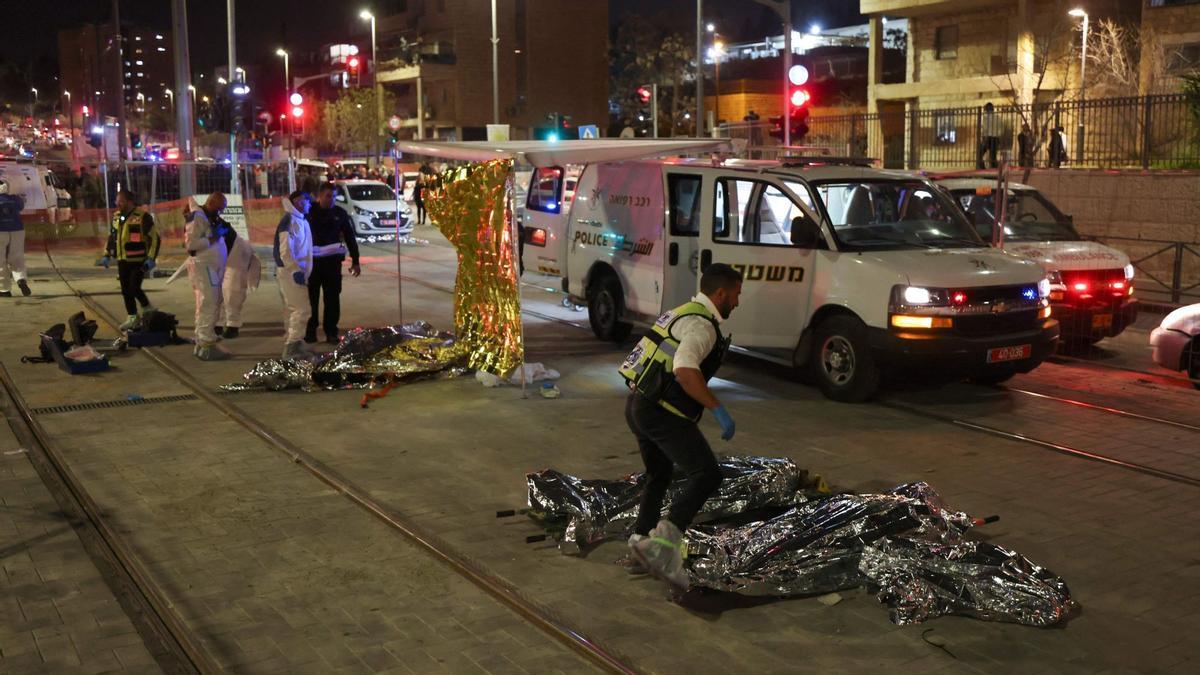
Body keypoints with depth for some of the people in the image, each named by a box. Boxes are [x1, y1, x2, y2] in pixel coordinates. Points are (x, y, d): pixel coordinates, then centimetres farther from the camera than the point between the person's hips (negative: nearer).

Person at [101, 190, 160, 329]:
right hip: (122, 261, 7)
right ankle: (132, 317, 19)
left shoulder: (143, 217, -12)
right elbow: (111, 237, 22)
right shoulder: (116, 217, 10)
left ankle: (148, 311, 11)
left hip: (139, 261, -7)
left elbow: (154, 237, -12)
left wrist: (151, 258, -18)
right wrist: (107, 255, 17)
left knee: (134, 288, -11)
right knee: (126, 290, 8)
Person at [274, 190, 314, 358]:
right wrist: (295, 270, -23)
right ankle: (291, 347, -10)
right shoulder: (290, 220, -15)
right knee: (300, 309, -11)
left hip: (297, 270, 10)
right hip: (291, 272, -10)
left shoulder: (300, 220, 15)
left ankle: (293, 344, 21)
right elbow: (285, 250, -21)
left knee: (293, 309, 14)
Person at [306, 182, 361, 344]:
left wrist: (355, 261, 6)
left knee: (332, 298, 4)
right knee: (311, 298, 4)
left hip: (332, 261, 1)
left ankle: (331, 332, 12)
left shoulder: (340, 213, 2)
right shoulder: (309, 212, -2)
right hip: (311, 260, -1)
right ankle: (310, 331, 13)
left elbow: (350, 237, 7)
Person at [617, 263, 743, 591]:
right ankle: (663, 543, -22)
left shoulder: (683, 314, 19)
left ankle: (642, 538, 34)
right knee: (706, 474, -15)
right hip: (660, 412, -10)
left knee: (659, 475, 27)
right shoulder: (701, 324, -13)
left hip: (637, 404, 10)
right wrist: (718, 409, -28)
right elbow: (685, 369, -30)